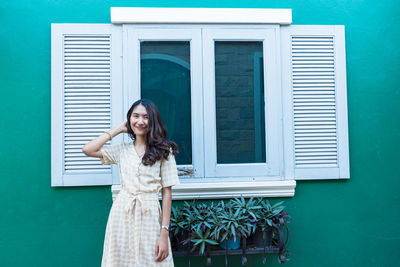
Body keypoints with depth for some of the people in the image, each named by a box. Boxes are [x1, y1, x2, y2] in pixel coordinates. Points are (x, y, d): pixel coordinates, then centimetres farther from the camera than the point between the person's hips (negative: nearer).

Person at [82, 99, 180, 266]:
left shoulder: (163, 151, 1)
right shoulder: (122, 150, 10)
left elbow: (167, 192, -3)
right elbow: (88, 149, -1)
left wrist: (164, 233, -9)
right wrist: (118, 130, 5)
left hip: (149, 216, -2)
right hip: (121, 215, 2)